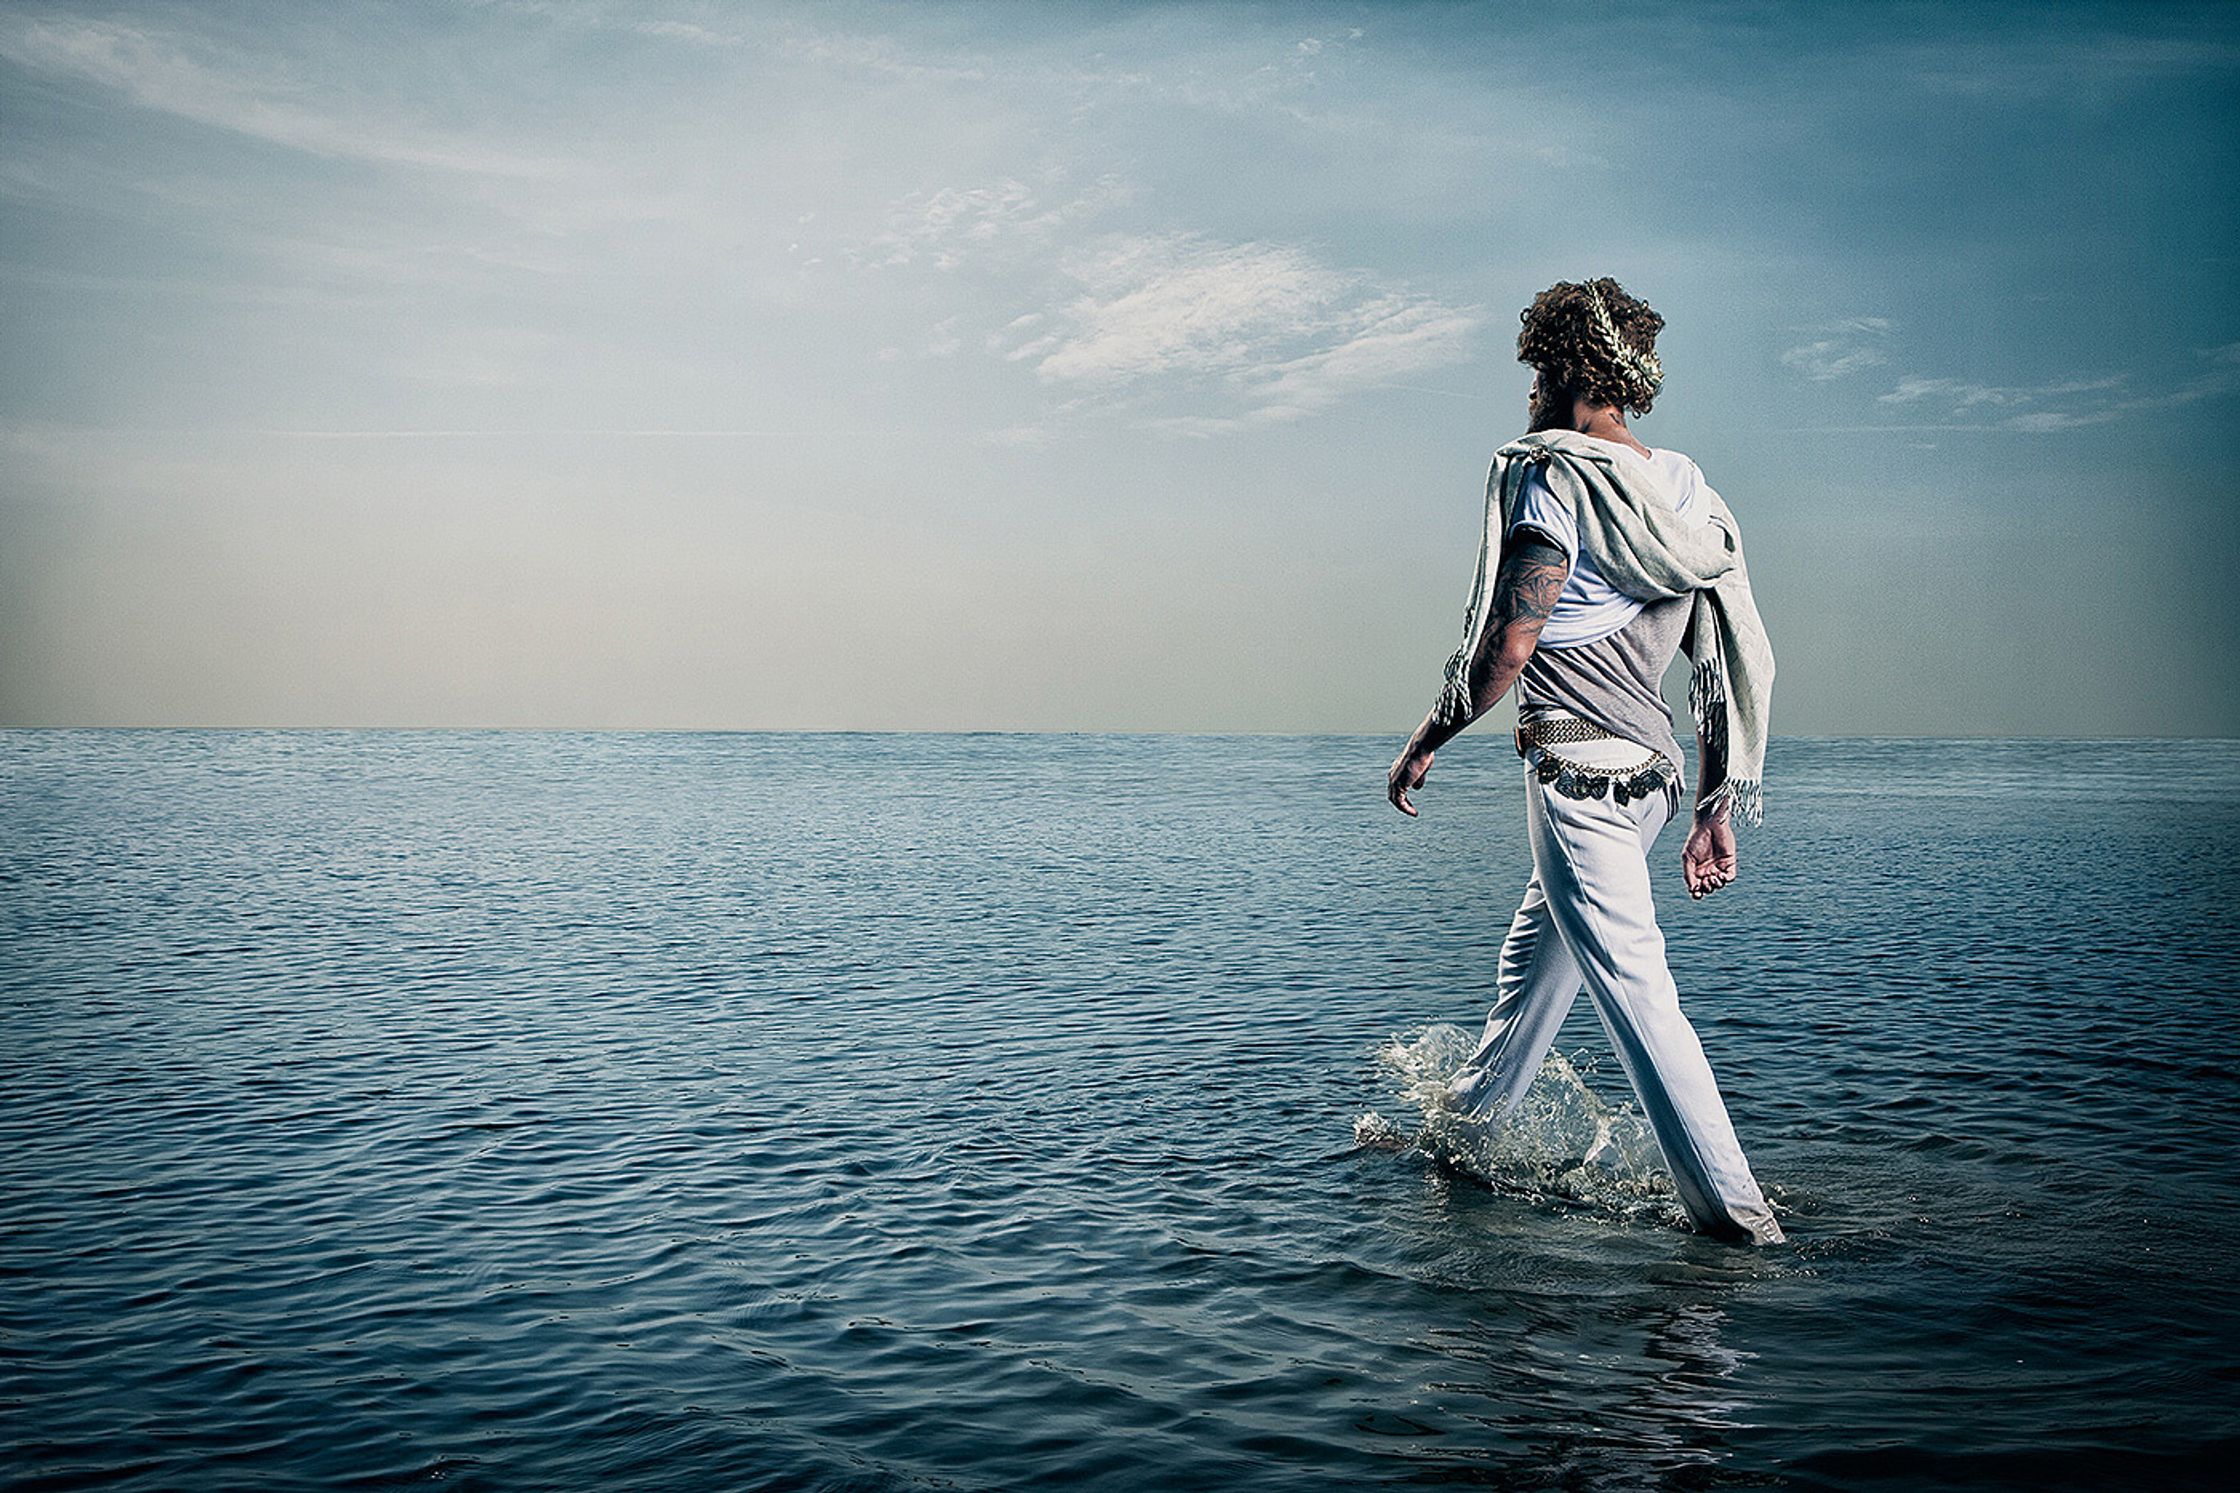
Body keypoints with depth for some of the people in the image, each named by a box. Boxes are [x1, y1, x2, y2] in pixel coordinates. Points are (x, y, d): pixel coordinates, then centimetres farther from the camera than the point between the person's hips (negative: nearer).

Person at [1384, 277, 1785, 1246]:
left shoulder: (1550, 476, -11)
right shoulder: (1684, 490, 12)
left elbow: (1509, 642, -19)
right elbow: (1735, 664, 11)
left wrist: (1425, 742, -5)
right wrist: (1715, 812, 15)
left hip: (1578, 773, -9)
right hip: (1652, 771, 9)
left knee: (1634, 992, -6)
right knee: (1535, 953, 25)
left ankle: (1733, 1210, -6)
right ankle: (1472, 1114, 45)